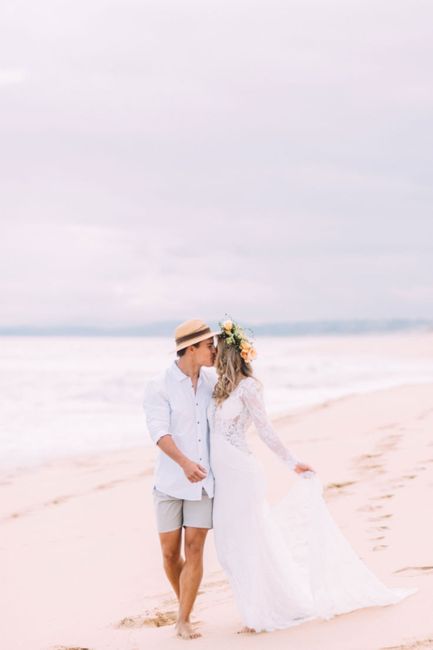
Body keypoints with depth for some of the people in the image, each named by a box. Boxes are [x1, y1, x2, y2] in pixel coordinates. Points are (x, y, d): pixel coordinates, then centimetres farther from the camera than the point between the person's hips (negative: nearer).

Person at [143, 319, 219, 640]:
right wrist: (184, 462, -38)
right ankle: (185, 605, 30)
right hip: (170, 481, -2)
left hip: (204, 481, 2)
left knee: (195, 549, -5)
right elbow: (159, 432, -23)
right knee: (170, 552, 5)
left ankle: (184, 621, -1)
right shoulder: (158, 387, -10)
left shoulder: (212, 379, 2)